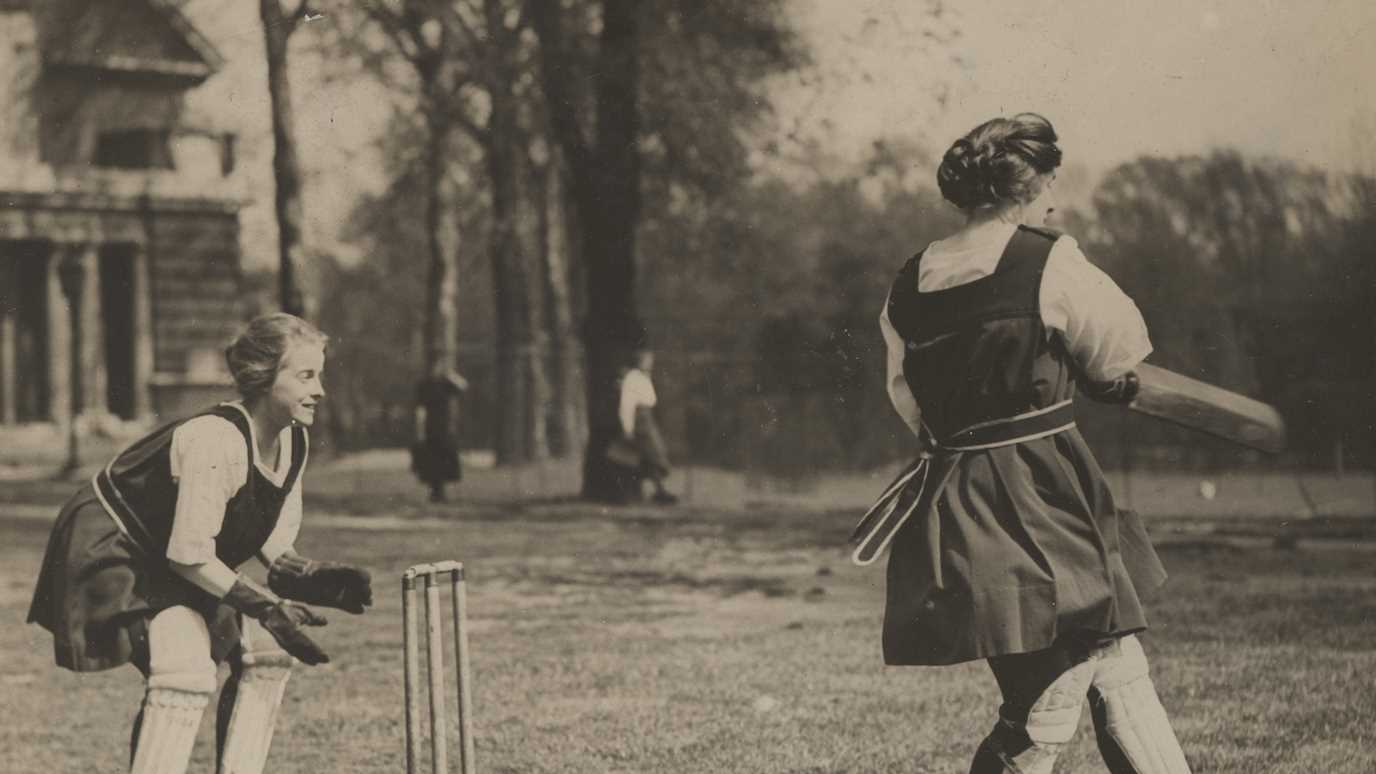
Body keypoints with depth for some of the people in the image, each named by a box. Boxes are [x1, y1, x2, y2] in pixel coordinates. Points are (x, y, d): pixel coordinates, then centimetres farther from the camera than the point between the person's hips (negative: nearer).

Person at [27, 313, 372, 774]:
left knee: (266, 650, 7)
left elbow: (272, 542, 4)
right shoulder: (215, 442, -33)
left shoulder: (293, 442, -6)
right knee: (188, 671, -26)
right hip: (113, 550, -9)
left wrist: (316, 578, -15)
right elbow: (188, 555, -31)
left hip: (176, 562, 10)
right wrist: (268, 606, -28)